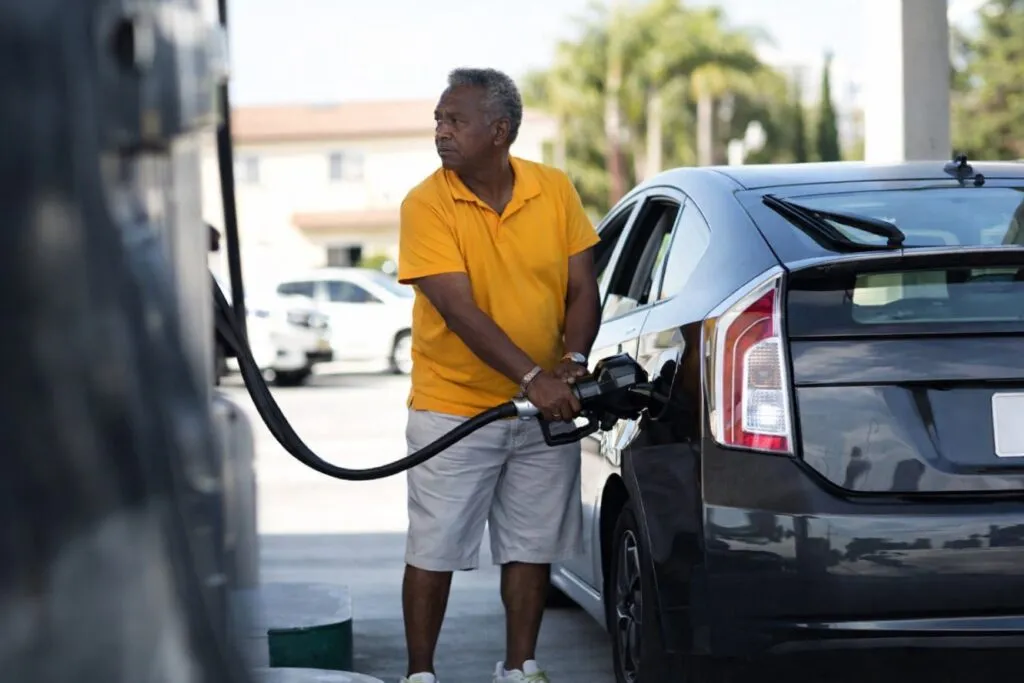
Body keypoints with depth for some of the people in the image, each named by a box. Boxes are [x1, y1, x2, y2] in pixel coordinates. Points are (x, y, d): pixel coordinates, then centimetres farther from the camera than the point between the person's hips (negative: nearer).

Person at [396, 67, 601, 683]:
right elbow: (459, 309, -19)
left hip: (545, 409, 3)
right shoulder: (427, 204, -11)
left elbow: (582, 290, 2)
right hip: (453, 407, -3)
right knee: (434, 549, 2)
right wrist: (531, 377, -28)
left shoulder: (555, 190, -1)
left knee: (534, 546, 10)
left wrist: (572, 362, -16)